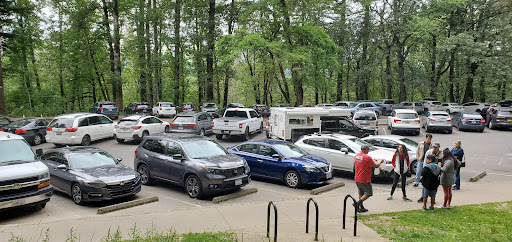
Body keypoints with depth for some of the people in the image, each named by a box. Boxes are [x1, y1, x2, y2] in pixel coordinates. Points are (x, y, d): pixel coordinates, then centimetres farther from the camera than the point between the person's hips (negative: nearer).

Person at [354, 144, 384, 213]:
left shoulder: (356, 156, 4)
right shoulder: (367, 158, -19)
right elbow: (376, 166, -10)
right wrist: (380, 162, 8)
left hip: (357, 179, 8)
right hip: (365, 179, -7)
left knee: (361, 193, 18)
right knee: (368, 193, 5)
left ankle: (361, 208, 20)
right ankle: (358, 203, -8)